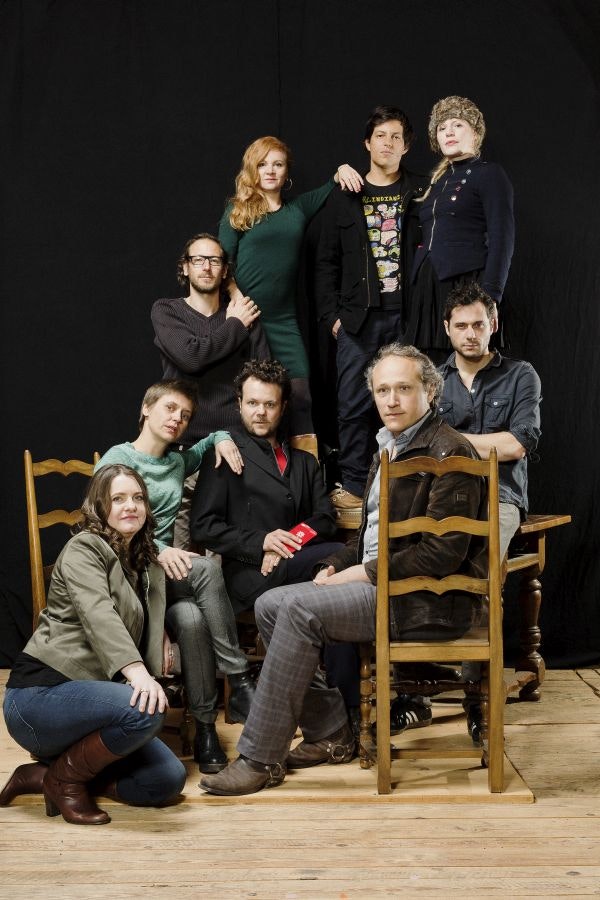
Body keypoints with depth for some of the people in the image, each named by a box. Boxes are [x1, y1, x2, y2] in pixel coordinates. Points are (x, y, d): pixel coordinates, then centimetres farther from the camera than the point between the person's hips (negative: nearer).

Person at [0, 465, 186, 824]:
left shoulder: (146, 564, 17)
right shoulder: (84, 548, -7)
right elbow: (97, 614, -24)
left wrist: (162, 638, 6)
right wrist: (137, 671, -39)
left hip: (89, 697, 8)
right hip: (40, 695, -8)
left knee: (170, 780, -6)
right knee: (146, 710, -32)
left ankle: (49, 773, 4)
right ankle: (64, 778, -7)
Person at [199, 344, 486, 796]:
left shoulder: (449, 452, -13)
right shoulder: (390, 447, 17)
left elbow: (443, 553, -20)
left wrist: (366, 573, -16)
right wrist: (337, 567, 5)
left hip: (430, 599, -10)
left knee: (300, 608, -23)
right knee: (270, 604, -1)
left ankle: (261, 759, -16)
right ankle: (330, 735, 5)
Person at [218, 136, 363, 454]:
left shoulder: (298, 209, 13)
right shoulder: (238, 212, 5)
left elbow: (329, 190, 25)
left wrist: (340, 172, 4)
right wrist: (237, 298, -14)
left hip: (284, 319, 3)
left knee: (299, 392, -6)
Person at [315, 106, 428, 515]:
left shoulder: (421, 193, 8)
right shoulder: (345, 197, 11)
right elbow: (327, 261, 11)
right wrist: (331, 314, 2)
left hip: (407, 316, -1)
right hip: (358, 317, 1)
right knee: (354, 403, 0)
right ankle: (353, 485, 8)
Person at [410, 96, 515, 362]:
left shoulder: (489, 174, 2)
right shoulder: (438, 179, 23)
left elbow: (502, 240, -7)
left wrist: (489, 297, -17)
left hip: (467, 288, -6)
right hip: (428, 290, 7)